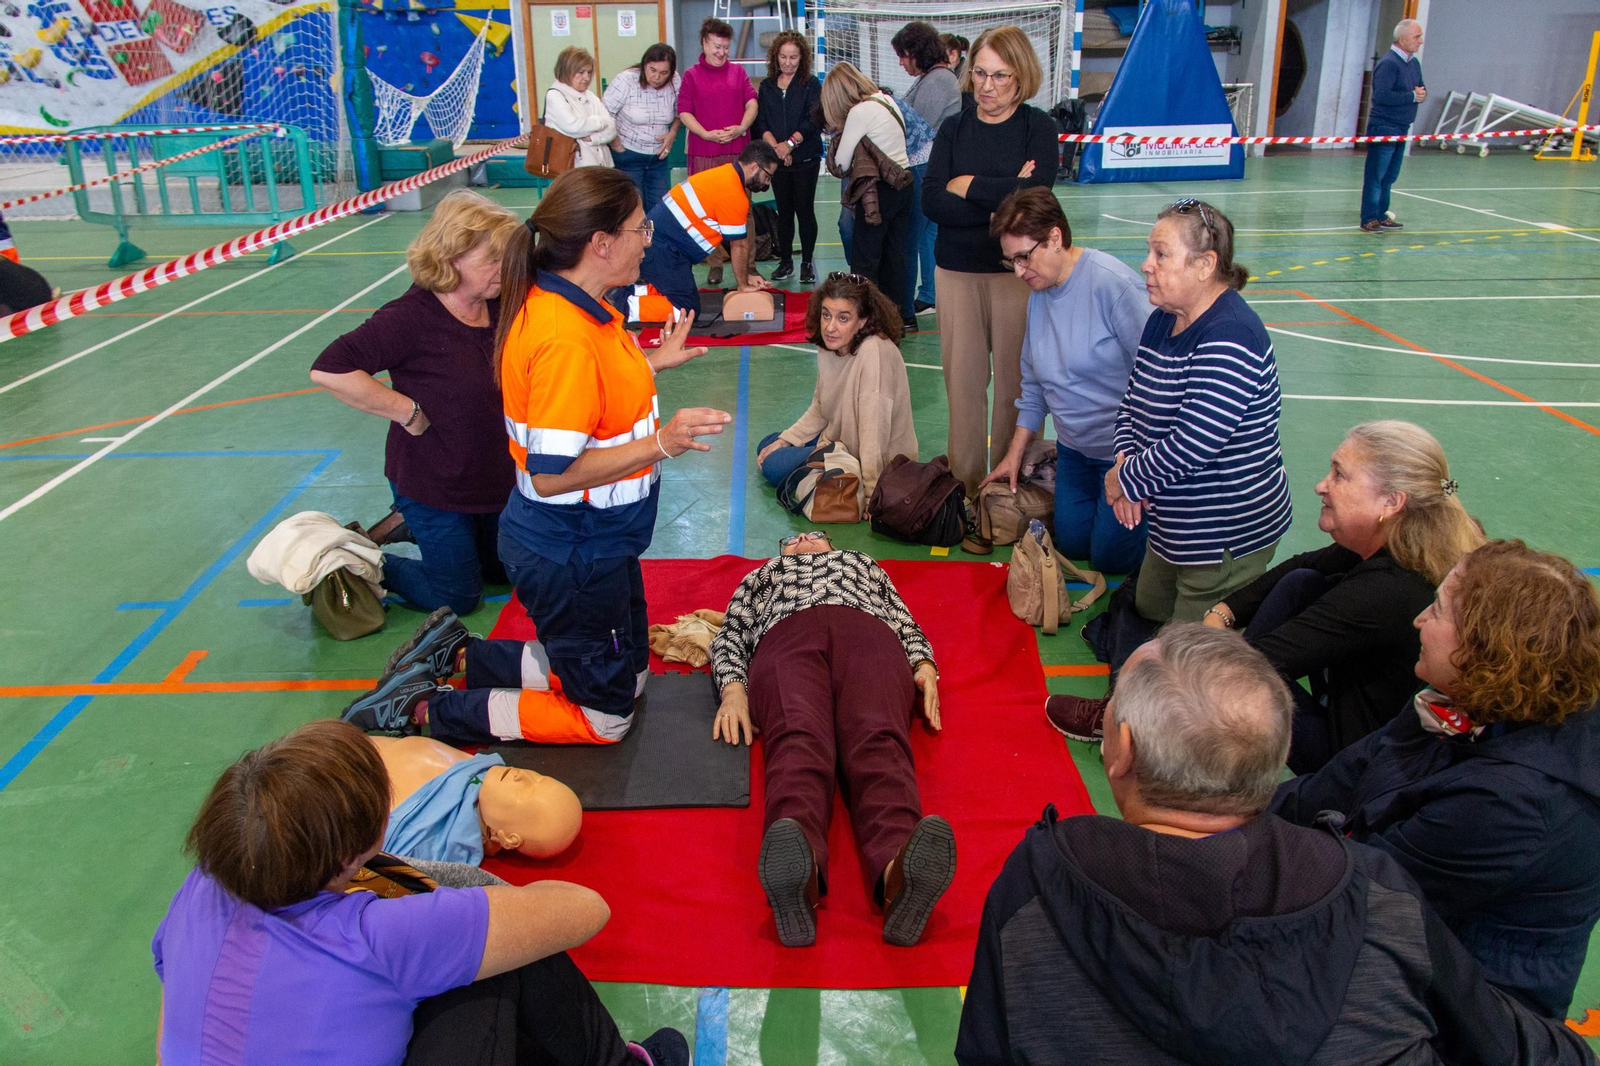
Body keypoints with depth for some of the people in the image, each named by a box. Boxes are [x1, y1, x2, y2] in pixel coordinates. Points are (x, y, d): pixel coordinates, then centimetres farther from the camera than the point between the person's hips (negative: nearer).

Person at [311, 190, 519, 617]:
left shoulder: (501, 306, -5)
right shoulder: (413, 317, -26)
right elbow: (328, 370, -32)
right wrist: (409, 411, -27)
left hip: (496, 479, 7)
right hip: (433, 484, -7)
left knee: (505, 571, 23)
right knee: (458, 598, 7)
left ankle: (405, 526, 38)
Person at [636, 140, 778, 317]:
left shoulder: (726, 174, 13)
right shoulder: (734, 195, -18)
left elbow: (738, 240, 19)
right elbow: (739, 246, -7)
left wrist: (746, 275, 21)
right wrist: (744, 285, 6)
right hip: (662, 249, -10)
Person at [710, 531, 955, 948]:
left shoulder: (865, 564, 46)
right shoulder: (763, 574, 44)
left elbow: (908, 625, 30)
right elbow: (729, 635, 26)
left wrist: (924, 666, 5)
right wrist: (733, 687, 1)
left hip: (869, 631, 1)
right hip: (787, 633, 0)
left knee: (879, 741, -35)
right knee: (798, 739, -37)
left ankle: (897, 875, -66)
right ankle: (800, 874, -68)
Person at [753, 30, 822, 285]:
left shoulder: (811, 84, 0)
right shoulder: (767, 86, 10)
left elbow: (813, 120, -10)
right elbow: (761, 123, 3)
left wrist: (790, 143, -19)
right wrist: (775, 146, -12)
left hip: (806, 159, -3)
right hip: (777, 159, 3)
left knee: (805, 209, 0)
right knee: (784, 211, 8)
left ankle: (807, 262, 8)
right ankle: (785, 261, 16)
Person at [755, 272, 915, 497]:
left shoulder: (874, 352, -30)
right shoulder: (829, 346, -5)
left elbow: (874, 433, -33)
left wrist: (871, 494, -34)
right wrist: (783, 441, 4)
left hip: (879, 461, -9)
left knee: (774, 467, -12)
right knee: (767, 449, 16)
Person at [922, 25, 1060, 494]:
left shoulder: (1038, 127, 1)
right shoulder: (953, 129, 9)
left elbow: (1035, 194, -17)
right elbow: (931, 201, -5)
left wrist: (968, 186, -9)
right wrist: (999, 199, -15)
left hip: (1017, 271, -2)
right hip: (957, 269, 3)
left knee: (1014, 379, 0)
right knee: (962, 378, 5)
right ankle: (965, 483, 16)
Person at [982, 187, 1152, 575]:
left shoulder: (1112, 283, -23)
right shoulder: (1039, 295, 2)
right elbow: (1034, 386, 12)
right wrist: (1014, 455, 13)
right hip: (1075, 451, 7)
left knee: (1110, 556, 0)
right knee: (1071, 543, 12)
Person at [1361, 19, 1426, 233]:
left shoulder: (1414, 63, 13)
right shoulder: (1388, 63, -16)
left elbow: (1421, 88, 23)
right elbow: (1382, 95, -26)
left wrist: (1422, 93, -2)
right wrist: (1412, 96, -19)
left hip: (1402, 127, 9)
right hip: (1383, 127, -9)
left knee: (1390, 175, 13)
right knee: (1375, 175, -5)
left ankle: (1381, 216, 20)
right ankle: (1369, 219, -2)